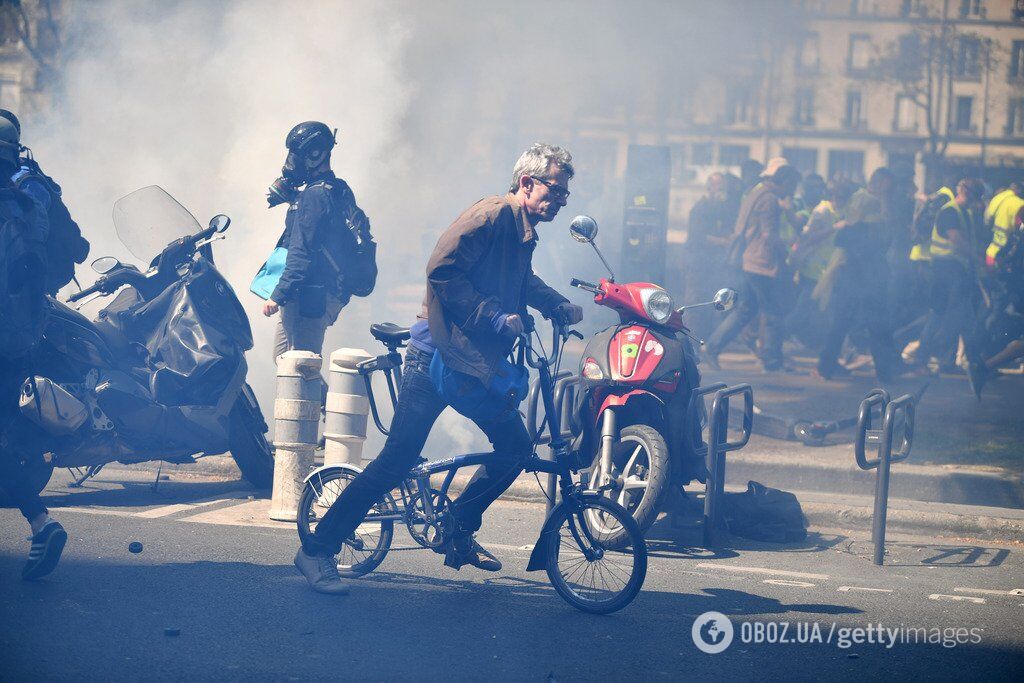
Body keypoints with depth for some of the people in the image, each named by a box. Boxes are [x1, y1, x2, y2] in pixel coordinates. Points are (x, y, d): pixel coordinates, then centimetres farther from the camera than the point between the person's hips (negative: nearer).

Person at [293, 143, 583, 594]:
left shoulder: (523, 233, 14)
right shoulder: (494, 214, -15)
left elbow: (524, 283, 34)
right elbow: (442, 271, -23)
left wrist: (560, 307, 17)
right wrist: (495, 317, -24)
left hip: (478, 363, 9)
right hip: (439, 354, -9)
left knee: (515, 446, 7)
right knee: (399, 458, -12)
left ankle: (458, 533, 23)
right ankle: (317, 550, -6)